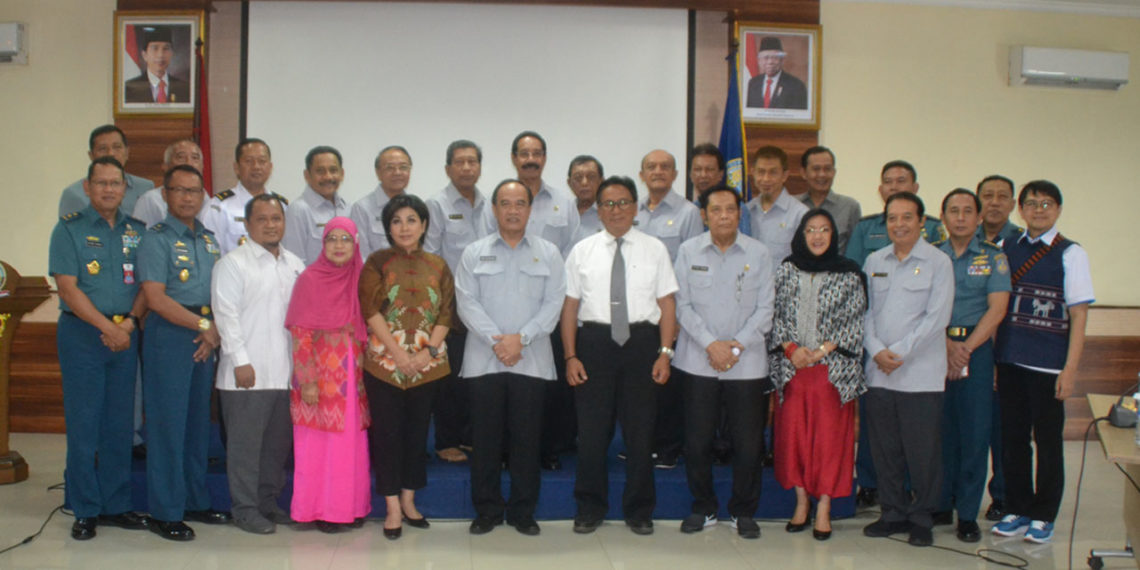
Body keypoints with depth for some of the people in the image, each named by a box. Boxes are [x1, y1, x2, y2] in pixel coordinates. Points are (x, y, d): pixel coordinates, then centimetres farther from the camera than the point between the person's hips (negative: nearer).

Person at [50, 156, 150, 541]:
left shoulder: (136, 231, 10)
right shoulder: (69, 228, 0)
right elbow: (68, 287, -8)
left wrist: (129, 321, -10)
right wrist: (107, 327, -13)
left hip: (125, 334, 4)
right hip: (82, 333, -3)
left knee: (120, 423, 8)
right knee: (83, 423, 0)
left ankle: (115, 505, 17)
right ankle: (85, 510, 9)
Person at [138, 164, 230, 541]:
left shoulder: (209, 240, 14)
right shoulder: (156, 238, -6)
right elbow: (155, 298, -15)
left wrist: (217, 330, -3)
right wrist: (203, 325, -14)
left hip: (205, 339, 6)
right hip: (169, 336, -6)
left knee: (199, 421, 12)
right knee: (168, 423, -2)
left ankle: (196, 502, 23)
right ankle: (165, 513, 7)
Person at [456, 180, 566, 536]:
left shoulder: (548, 254, 8)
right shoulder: (474, 253, 8)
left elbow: (554, 303, 0)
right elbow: (466, 302, -1)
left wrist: (521, 338, -11)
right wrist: (496, 340, -12)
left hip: (532, 359, 0)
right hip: (484, 359, 0)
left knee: (527, 437, 3)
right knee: (485, 437, 4)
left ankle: (523, 512, 16)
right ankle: (487, 511, 17)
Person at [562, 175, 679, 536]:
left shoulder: (654, 249, 6)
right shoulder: (582, 251, 7)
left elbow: (667, 304, 3)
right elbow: (570, 305, 5)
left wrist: (665, 353, -6)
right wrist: (571, 356, -2)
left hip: (641, 340, 0)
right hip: (594, 341, 0)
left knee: (640, 429, 6)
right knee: (591, 429, 4)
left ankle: (639, 510, 22)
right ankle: (590, 508, 21)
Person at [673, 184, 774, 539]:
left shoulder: (758, 254, 3)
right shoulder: (689, 251, 4)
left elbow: (765, 309, 2)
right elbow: (682, 305, 0)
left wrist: (736, 346, -8)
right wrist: (710, 344, -10)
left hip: (747, 363, 0)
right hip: (697, 363, 0)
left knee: (748, 443, 3)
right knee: (697, 441, 4)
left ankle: (743, 513, 21)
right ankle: (703, 509, 23)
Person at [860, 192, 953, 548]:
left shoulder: (938, 262, -1)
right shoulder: (874, 262, 12)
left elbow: (937, 316, -8)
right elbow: (866, 311, 10)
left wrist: (901, 352, -13)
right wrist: (876, 350, -6)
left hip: (921, 374, -4)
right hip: (878, 372, 4)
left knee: (922, 450, 2)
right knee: (884, 450, 10)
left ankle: (921, 519, 16)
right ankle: (893, 514, 24)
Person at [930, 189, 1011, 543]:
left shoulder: (993, 257, 6)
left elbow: (997, 308, -2)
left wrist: (966, 347, -11)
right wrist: (947, 344, -11)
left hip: (976, 349, -1)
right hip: (934, 348, 1)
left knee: (974, 431, -1)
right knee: (938, 428, 5)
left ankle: (968, 513, 7)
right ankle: (940, 505, 17)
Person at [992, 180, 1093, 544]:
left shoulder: (1070, 254, -3)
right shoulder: (1006, 249, 7)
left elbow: (1079, 313, -5)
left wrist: (1071, 368, -11)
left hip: (1049, 364, -3)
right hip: (1009, 360, 3)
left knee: (1048, 441, 7)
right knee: (1012, 438, 11)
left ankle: (1043, 516, 20)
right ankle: (1017, 510, 25)